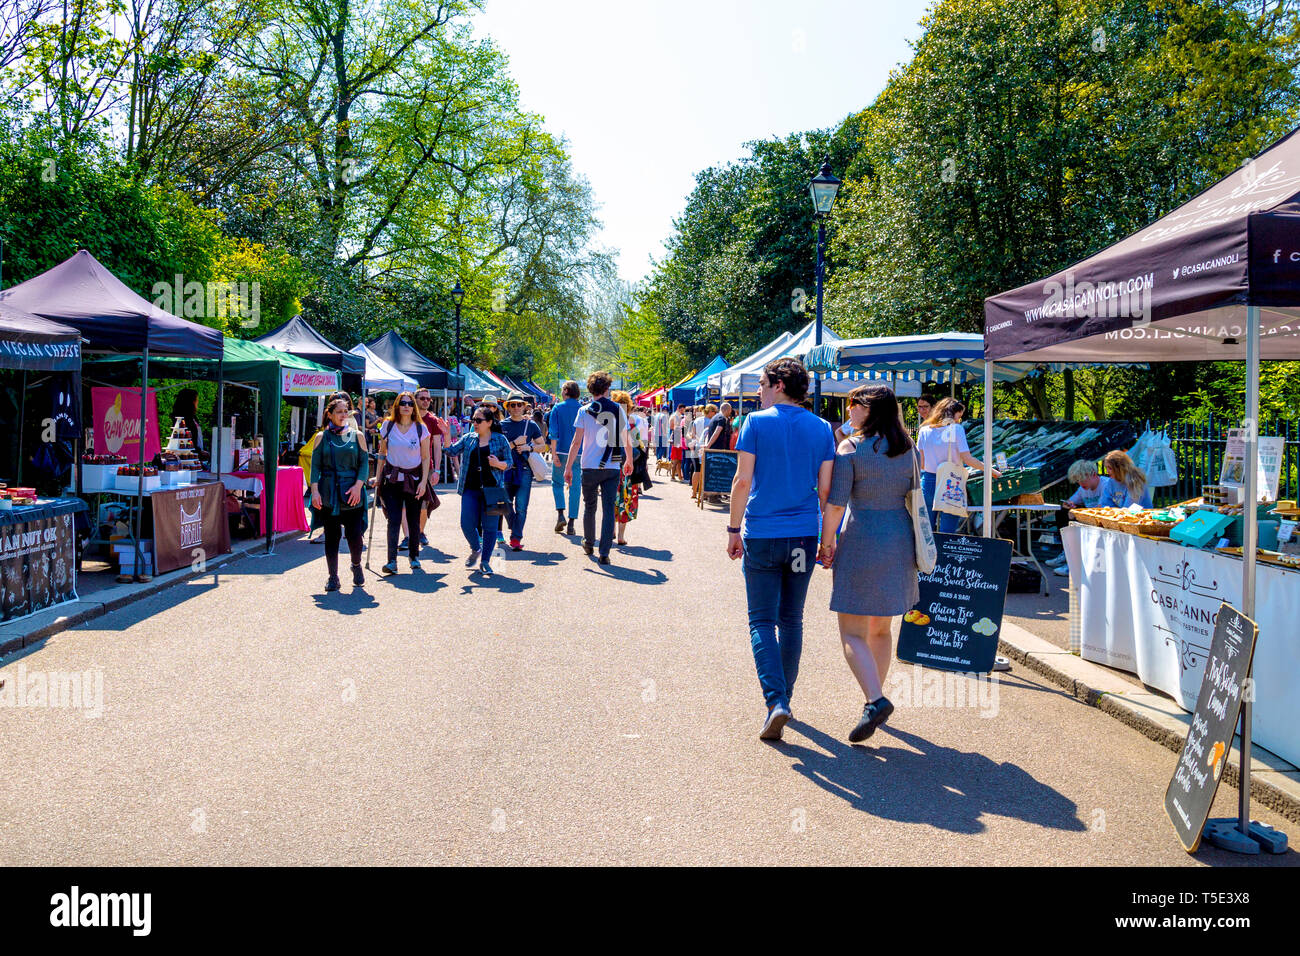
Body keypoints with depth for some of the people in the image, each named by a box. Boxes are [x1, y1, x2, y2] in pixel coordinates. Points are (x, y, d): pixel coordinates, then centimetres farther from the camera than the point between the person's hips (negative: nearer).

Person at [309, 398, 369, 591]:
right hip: (328, 493, 0)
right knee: (331, 536, 2)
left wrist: (358, 485, -8)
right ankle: (333, 577, 12)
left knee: (354, 535, -3)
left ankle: (356, 566, 26)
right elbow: (315, 465, 4)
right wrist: (315, 491, -6)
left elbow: (364, 462, 5)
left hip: (352, 493, 0)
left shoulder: (356, 435, 8)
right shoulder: (322, 437, 7)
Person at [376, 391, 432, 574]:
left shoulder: (421, 429, -1)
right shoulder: (388, 426, 1)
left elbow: (425, 457, 1)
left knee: (413, 520, 7)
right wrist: (378, 477, 6)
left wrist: (424, 481, -6)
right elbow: (382, 453, 9)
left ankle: (414, 556, 23)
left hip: (414, 478, 0)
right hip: (392, 478, 0)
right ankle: (392, 561, -12)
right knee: (394, 520, -10)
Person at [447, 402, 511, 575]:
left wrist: (498, 464, -15)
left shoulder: (500, 439, 3)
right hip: (470, 489, 3)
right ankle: (475, 549, 28)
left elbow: (509, 463, 5)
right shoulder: (468, 438, 11)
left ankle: (485, 561, 13)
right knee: (467, 525, -1)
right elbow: (452, 452, 4)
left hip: (492, 488, -2)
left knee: (490, 526, 0)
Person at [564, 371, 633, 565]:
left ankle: (589, 543, 33)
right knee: (609, 509, 1)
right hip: (613, 467, 0)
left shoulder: (584, 411, -3)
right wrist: (629, 461, 24)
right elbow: (627, 441, 8)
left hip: (590, 467, 0)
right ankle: (604, 553, -5)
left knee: (589, 506, 17)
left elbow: (576, 441, -6)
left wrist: (568, 467, 0)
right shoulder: (618, 410, 2)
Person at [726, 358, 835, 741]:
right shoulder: (821, 429, 5)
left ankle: (776, 700, -14)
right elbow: (825, 489, 4)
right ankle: (784, 696, 25)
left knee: (763, 622, 1)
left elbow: (743, 481, -7)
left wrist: (733, 529, 1)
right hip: (804, 537, 4)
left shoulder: (757, 423, -4)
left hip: (762, 536, -3)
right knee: (792, 620, 15)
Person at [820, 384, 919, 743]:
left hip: (861, 542, -6)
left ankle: (875, 699, -19)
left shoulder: (850, 448, -10)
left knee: (853, 633, -1)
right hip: (901, 542, 6)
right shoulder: (909, 449, 7)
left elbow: (836, 503, -13)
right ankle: (875, 697, 29)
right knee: (882, 629, 19)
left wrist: (827, 541, -1)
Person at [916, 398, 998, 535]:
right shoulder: (956, 429, -5)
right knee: (948, 533, 0)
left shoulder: (924, 430, 7)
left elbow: (921, 463, 8)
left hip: (928, 482, 3)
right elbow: (967, 459, -8)